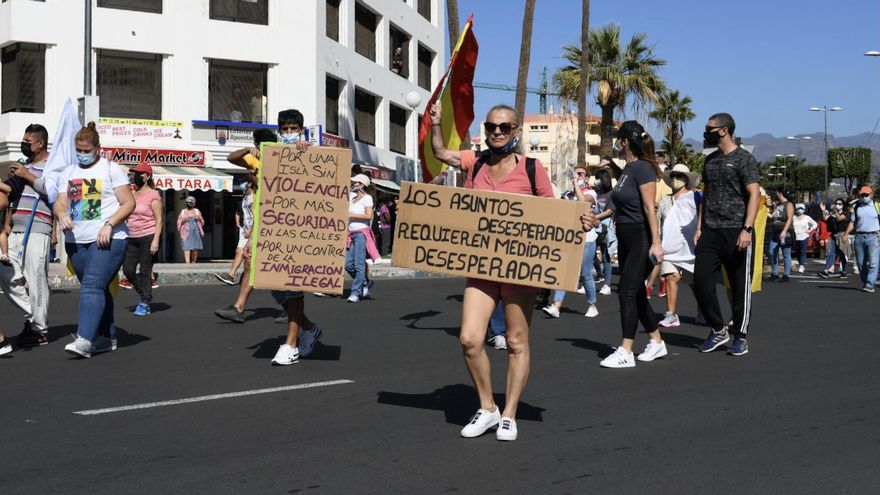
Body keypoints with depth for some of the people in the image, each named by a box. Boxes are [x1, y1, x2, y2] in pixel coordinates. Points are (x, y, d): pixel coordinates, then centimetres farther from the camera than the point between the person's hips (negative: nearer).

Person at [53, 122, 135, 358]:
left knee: (92, 286, -18)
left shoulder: (111, 169, 2)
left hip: (108, 239, -6)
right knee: (99, 289, 11)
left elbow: (129, 203, -3)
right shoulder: (68, 172, 18)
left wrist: (109, 225, -16)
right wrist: (62, 214, -12)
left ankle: (85, 340, -26)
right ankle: (107, 338, 18)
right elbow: (60, 202, 13)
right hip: (76, 240, 6)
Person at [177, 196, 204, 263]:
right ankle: (187, 263, -23)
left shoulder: (197, 211, 15)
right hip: (186, 232, -2)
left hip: (196, 232, 2)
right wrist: (184, 220, -11)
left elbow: (202, 222, 16)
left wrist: (199, 218, -4)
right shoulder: (183, 211, 10)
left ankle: (193, 262, 7)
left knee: (196, 248, -4)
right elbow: (179, 223, 8)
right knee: (187, 248, -15)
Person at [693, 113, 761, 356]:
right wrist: (699, 227, 13)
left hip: (736, 232, -6)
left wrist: (747, 229, -21)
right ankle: (718, 330, 14)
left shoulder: (744, 159, -5)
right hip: (710, 232, 6)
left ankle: (740, 337, 12)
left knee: (740, 286, 2)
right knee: (701, 282, 0)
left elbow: (754, 194, -11)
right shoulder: (710, 160, 16)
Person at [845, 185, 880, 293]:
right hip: (859, 237, 4)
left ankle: (870, 285, -13)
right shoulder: (857, 208, 13)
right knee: (861, 263, 7)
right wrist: (846, 234, 1)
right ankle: (864, 283, 19)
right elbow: (852, 222, 13)